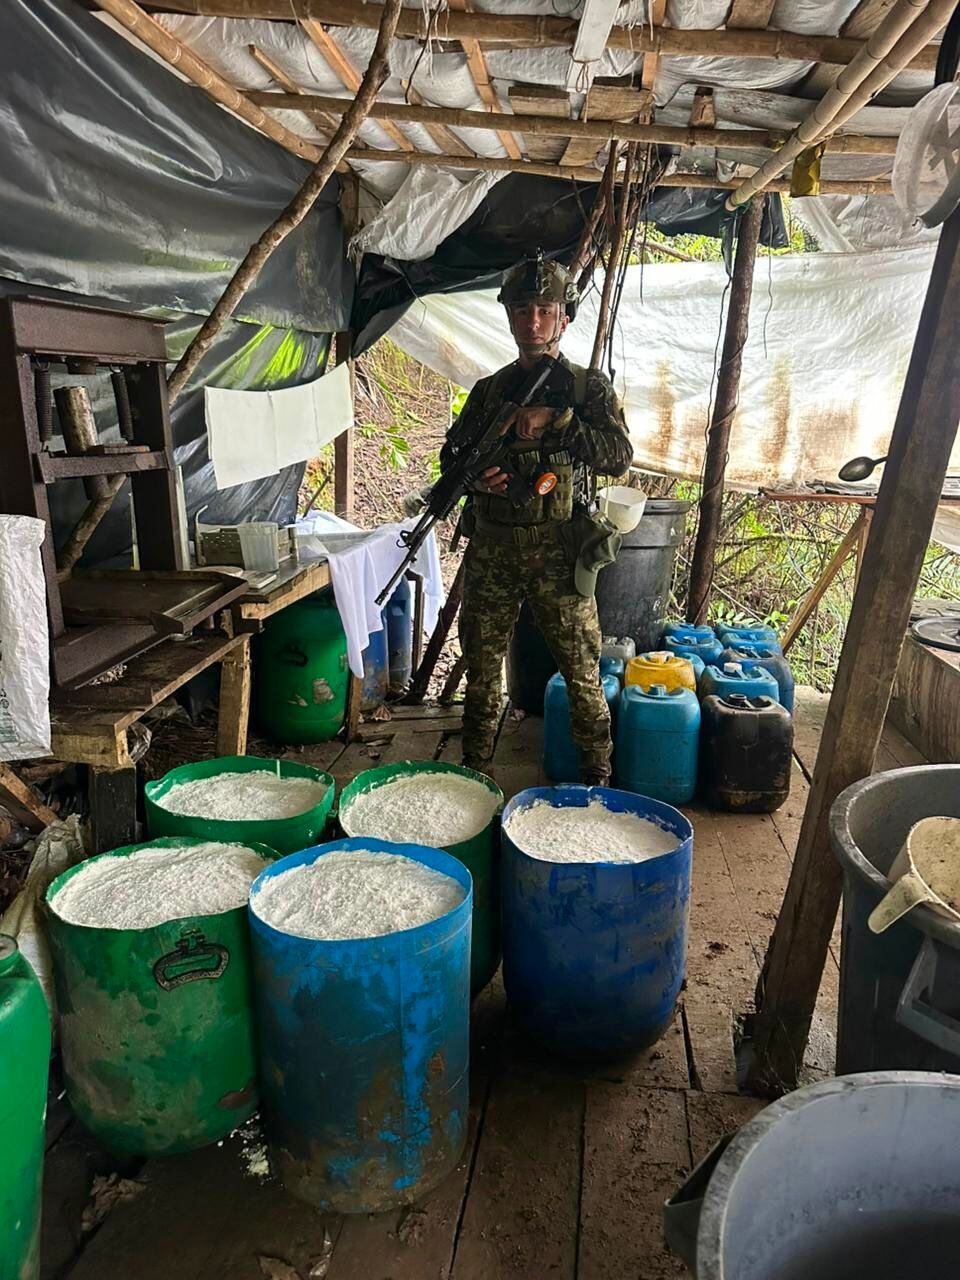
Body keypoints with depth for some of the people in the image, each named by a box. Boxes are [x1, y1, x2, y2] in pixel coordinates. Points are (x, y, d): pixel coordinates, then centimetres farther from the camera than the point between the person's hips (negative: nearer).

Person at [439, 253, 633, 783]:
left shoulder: (589, 387, 4)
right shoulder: (489, 390, 13)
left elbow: (619, 455, -10)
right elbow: (450, 454, 17)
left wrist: (554, 418, -20)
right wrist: (475, 476, -6)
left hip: (558, 553, -3)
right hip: (492, 548, 4)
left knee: (581, 671, 1)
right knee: (481, 664, 11)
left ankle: (597, 775, 16)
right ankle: (473, 769, 27)